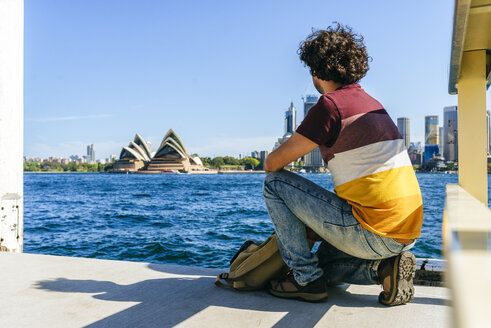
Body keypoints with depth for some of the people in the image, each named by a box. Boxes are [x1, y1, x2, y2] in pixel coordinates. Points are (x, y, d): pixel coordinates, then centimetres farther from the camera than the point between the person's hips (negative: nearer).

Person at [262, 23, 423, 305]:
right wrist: (313, 216, 24)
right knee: (324, 265, 29)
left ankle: (306, 278, 1)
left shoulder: (331, 104, -12)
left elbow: (273, 163, -9)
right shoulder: (373, 105, 16)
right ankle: (383, 266, 6)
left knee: (275, 183, -2)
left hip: (374, 234, -9)